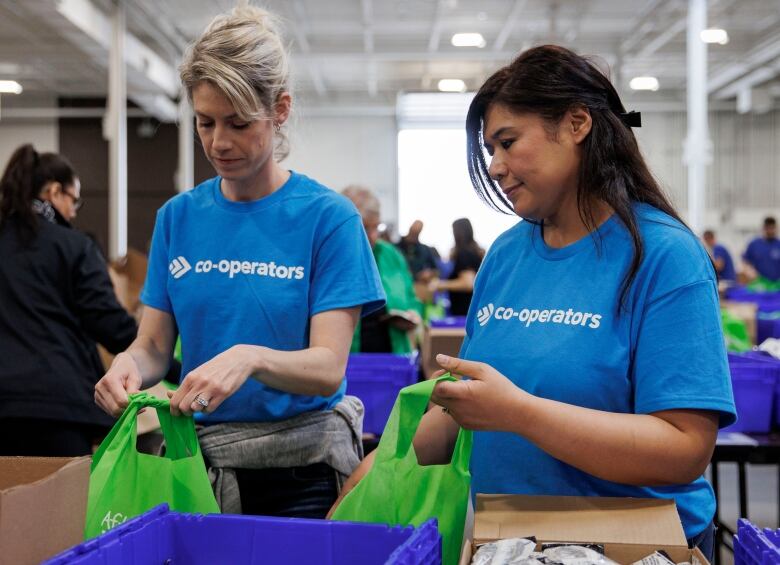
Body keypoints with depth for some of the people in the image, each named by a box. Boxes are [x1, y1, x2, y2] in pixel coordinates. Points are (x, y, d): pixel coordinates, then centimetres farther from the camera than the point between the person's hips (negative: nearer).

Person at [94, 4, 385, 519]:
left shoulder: (328, 218, -9)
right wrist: (129, 363, -19)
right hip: (197, 459, 4)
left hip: (300, 470, -3)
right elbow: (155, 346, 4)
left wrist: (251, 358, -35)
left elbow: (328, 367, -16)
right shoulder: (179, 217, 3)